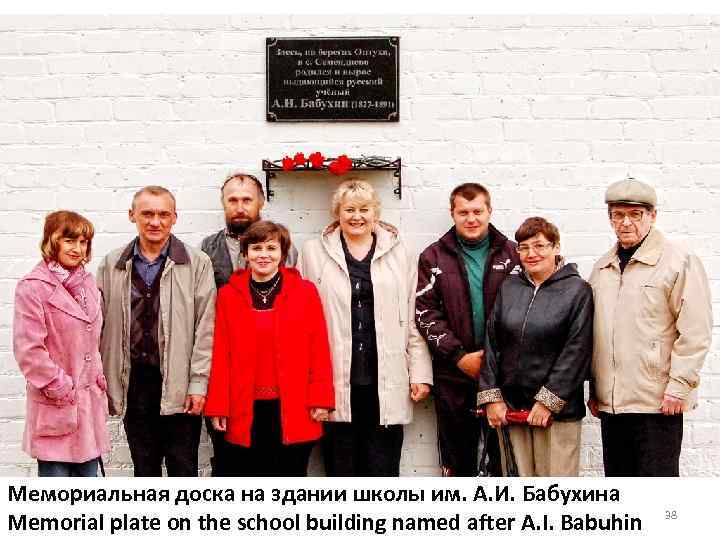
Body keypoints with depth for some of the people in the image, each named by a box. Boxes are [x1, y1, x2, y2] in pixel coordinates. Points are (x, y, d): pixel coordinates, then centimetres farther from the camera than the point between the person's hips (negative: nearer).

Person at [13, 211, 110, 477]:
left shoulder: (87, 282, 11)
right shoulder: (32, 287, -12)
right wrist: (60, 388, -14)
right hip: (56, 405, -7)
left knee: (88, 470, 13)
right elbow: (28, 350, -16)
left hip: (90, 400, 7)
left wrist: (99, 379, 10)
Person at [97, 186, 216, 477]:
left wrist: (198, 383, -9)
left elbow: (205, 328, -4)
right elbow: (100, 325, 6)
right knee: (144, 469, 13)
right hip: (133, 384, 3)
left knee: (183, 470, 4)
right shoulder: (112, 265, 6)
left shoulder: (197, 263, -2)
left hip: (179, 384, -3)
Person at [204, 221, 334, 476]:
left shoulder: (305, 292, 2)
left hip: (294, 411, -1)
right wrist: (218, 407, 1)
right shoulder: (228, 295, 5)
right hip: (245, 412, 1)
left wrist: (320, 400, -4)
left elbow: (319, 349, 2)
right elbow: (220, 354, 4)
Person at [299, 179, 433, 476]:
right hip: (336, 381, 0)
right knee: (340, 467, 7)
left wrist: (420, 373, 3)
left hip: (385, 383, 0)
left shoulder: (399, 253, 9)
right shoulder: (314, 252, 6)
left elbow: (414, 320, 9)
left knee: (383, 470, 4)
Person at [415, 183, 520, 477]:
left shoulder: (509, 254, 5)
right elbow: (426, 313, -2)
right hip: (453, 375, 0)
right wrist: (459, 357, -10)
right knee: (457, 455, 9)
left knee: (500, 458, 3)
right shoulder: (434, 257, 5)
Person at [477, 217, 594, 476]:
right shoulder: (508, 287, 11)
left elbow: (577, 351, -8)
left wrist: (548, 401, -11)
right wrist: (491, 396, 1)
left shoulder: (578, 290, -2)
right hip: (509, 407, 4)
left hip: (556, 410, -4)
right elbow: (492, 344, 9)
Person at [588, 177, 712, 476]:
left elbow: (696, 332, -10)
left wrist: (679, 386, -14)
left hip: (658, 403, -6)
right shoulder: (602, 268, 15)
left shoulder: (679, 261, -5)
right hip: (610, 402, 6)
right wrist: (593, 389, 17)